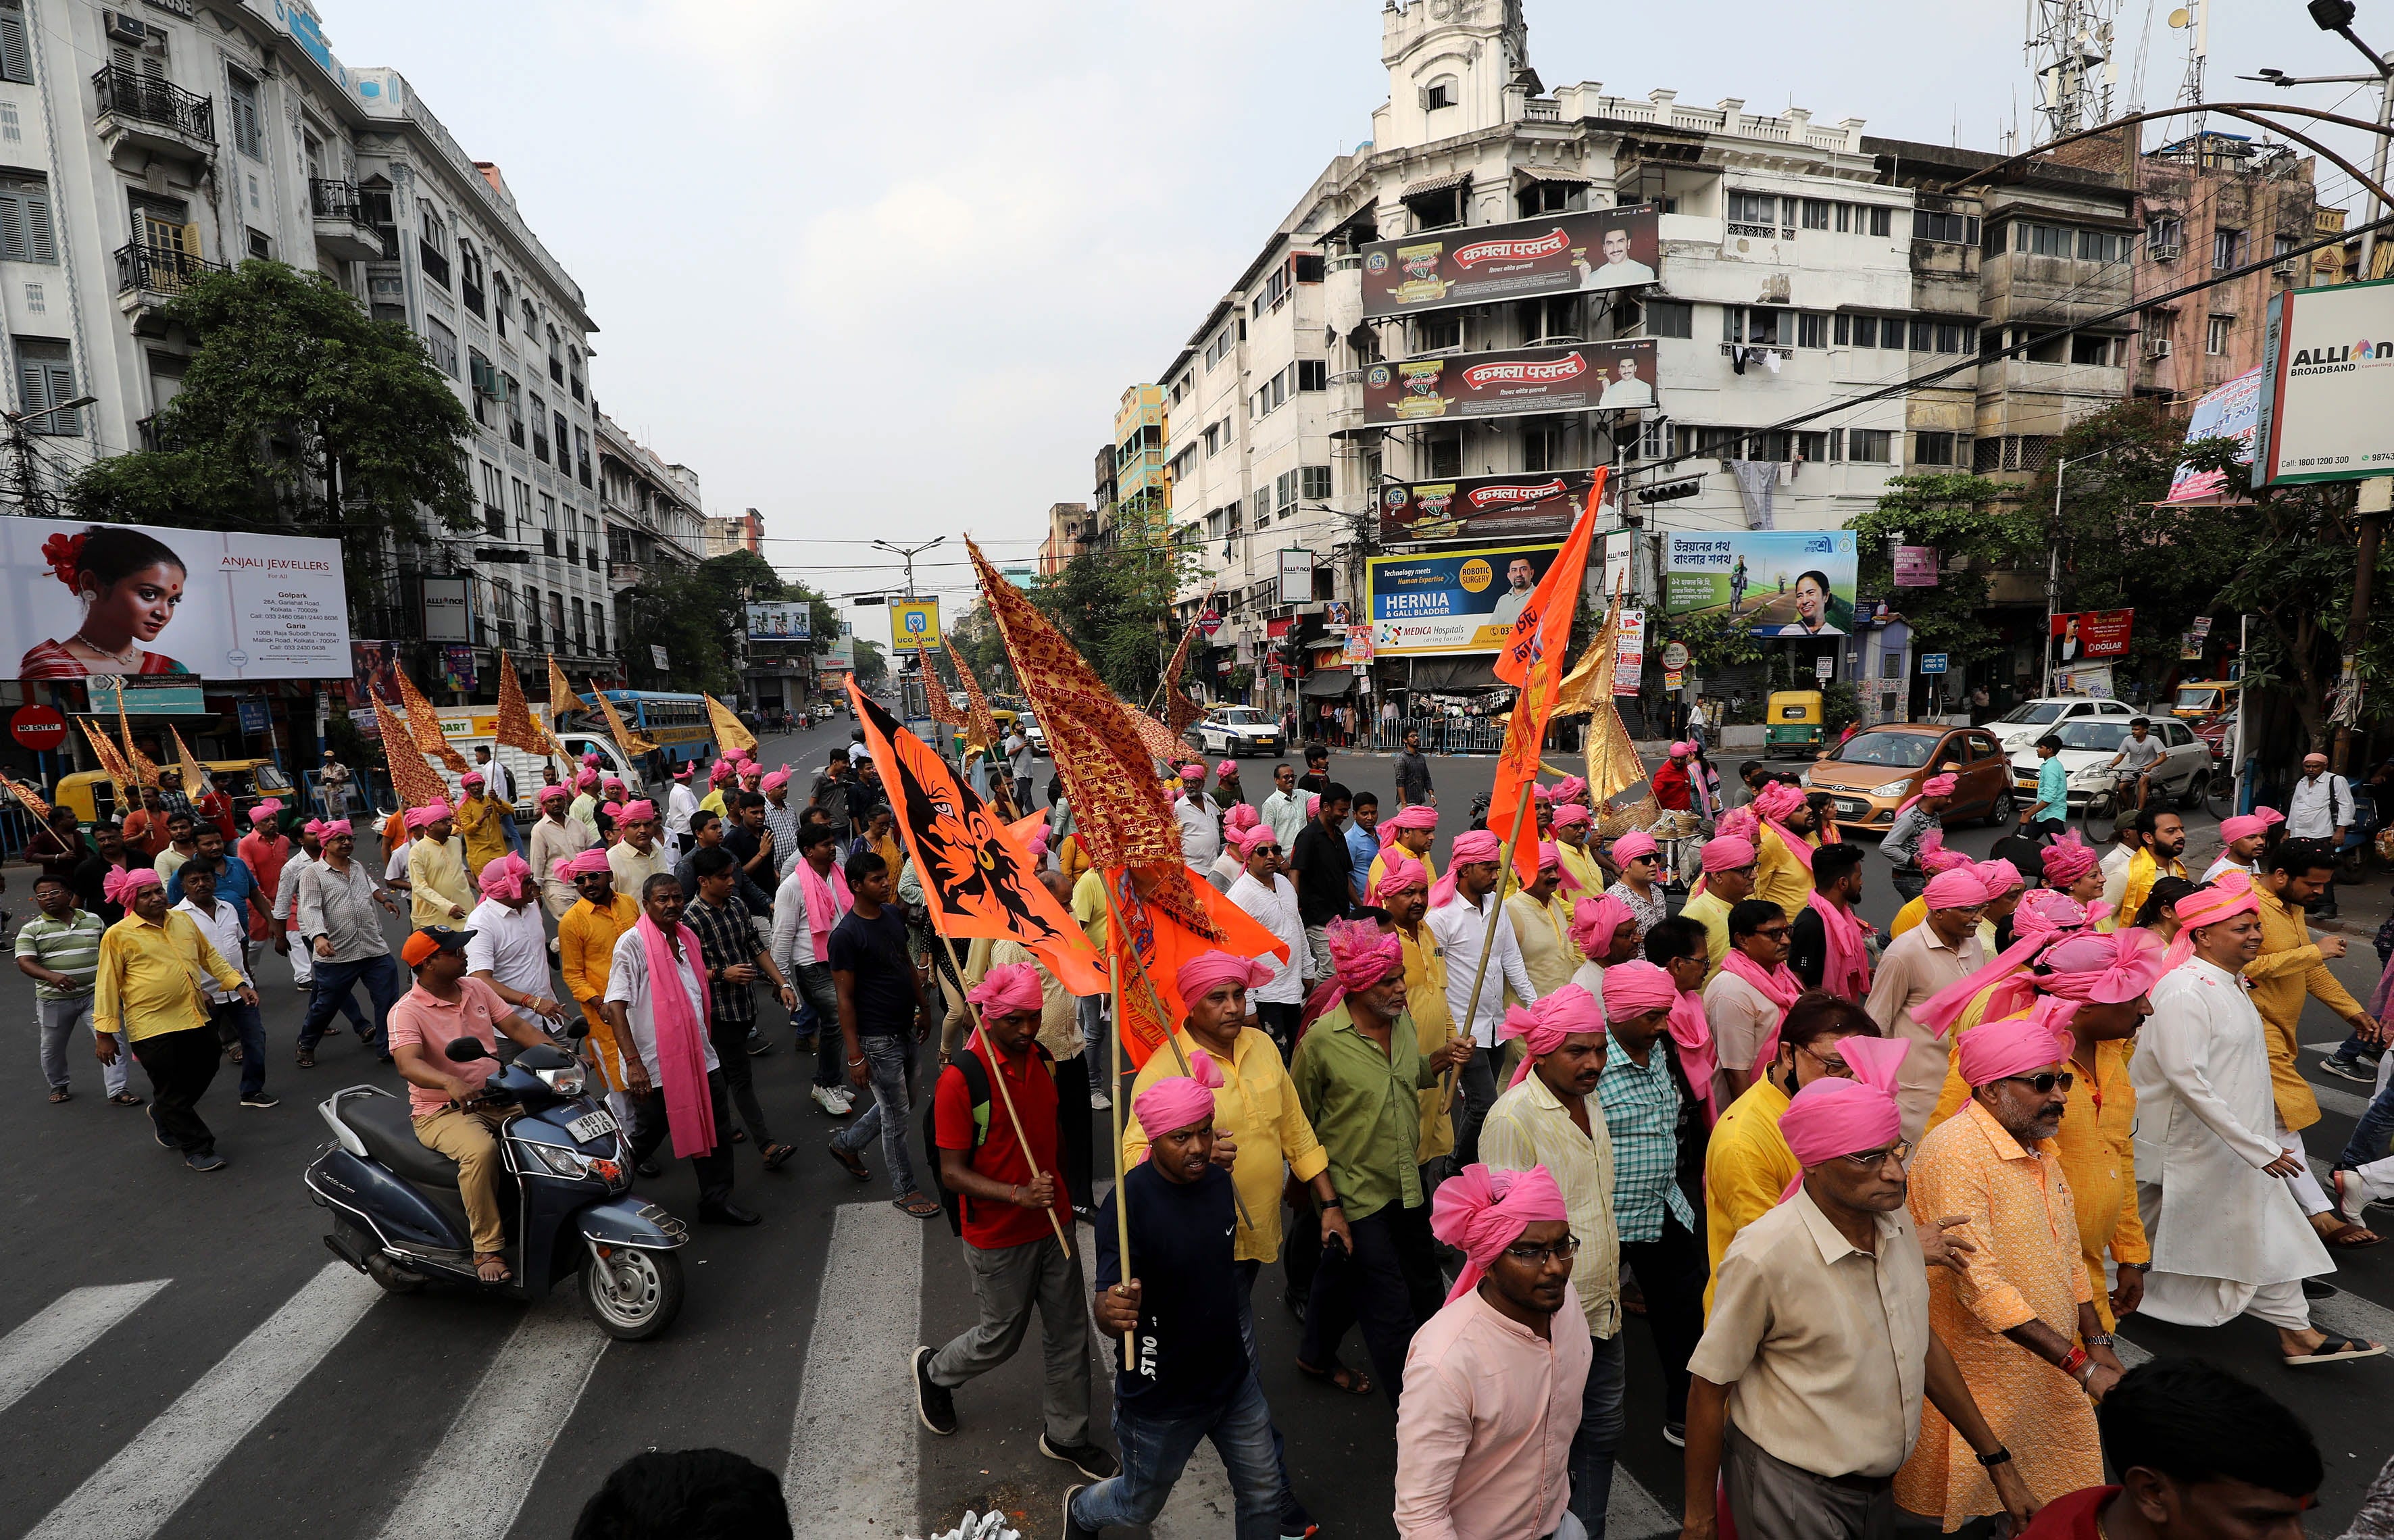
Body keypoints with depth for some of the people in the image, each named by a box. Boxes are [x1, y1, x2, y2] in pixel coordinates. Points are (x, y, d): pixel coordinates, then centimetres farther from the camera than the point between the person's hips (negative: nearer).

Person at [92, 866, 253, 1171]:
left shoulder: (183, 920, 9)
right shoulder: (118, 935, -7)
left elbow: (209, 956, 20)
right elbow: (107, 986, -5)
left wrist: (238, 983, 12)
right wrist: (105, 1033, -5)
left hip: (195, 1019, 6)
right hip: (152, 1028, -6)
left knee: (204, 1072, 18)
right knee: (172, 1093, 3)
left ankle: (162, 1115, 44)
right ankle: (197, 1149, 14)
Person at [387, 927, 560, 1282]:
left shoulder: (476, 988, 7)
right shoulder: (407, 1011, -13)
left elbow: (517, 1028, 6)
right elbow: (408, 1064, -29)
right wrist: (450, 1083, -51)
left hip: (497, 1099, 6)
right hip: (442, 1112, -6)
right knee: (481, 1152, -35)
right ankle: (488, 1248, -22)